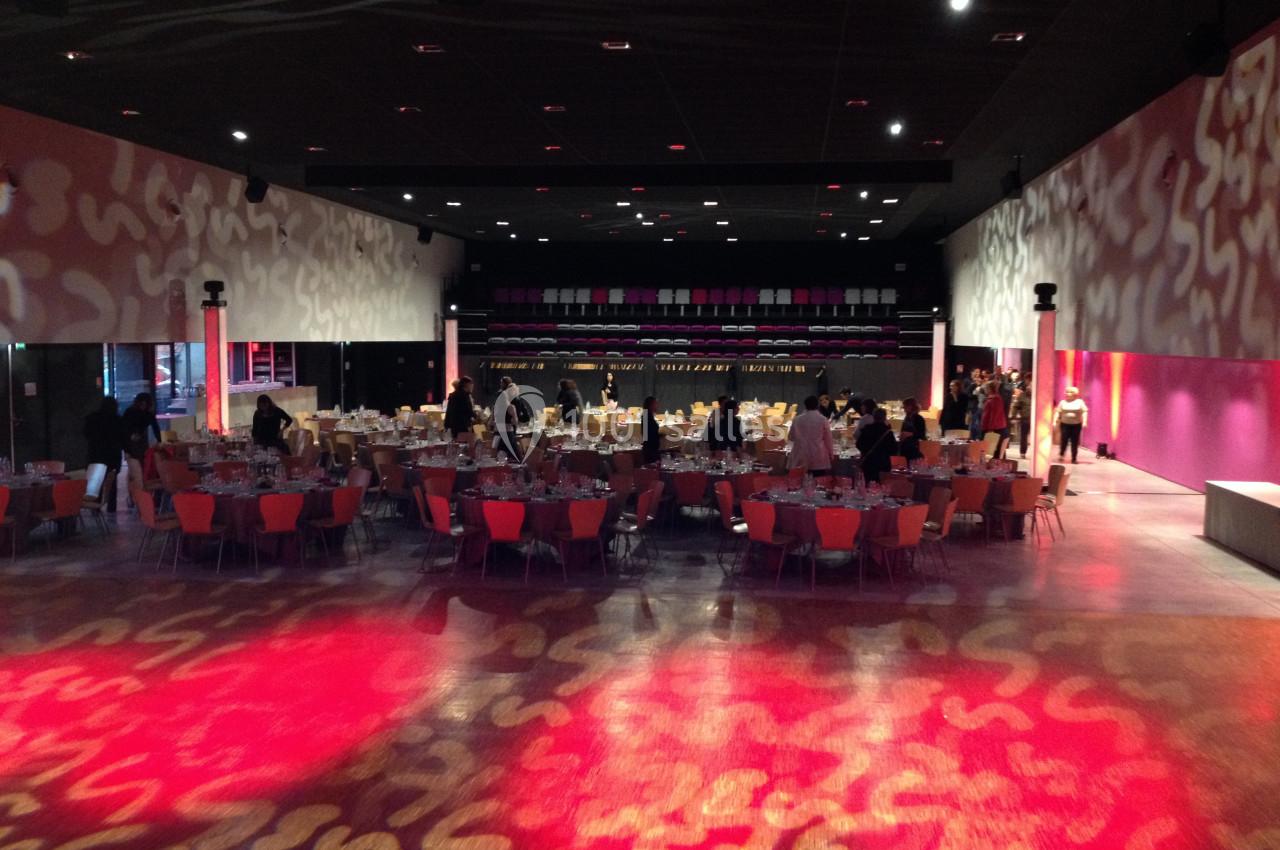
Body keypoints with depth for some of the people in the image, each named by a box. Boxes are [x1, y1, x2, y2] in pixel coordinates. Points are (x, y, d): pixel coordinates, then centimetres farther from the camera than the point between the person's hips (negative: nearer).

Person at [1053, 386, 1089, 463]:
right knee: (1064, 440, -7)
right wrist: (1054, 421, -3)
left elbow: (1084, 412, -2)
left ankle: (1074, 458, 6)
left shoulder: (1080, 402, 3)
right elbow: (1057, 412, 6)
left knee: (1075, 442, 0)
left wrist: (1084, 422, -13)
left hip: (1076, 425, -1)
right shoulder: (1063, 402, 7)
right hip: (1065, 424, 1)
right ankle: (1061, 455, 14)